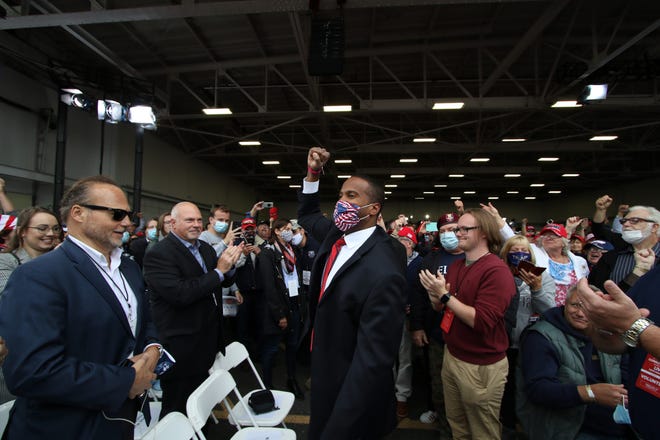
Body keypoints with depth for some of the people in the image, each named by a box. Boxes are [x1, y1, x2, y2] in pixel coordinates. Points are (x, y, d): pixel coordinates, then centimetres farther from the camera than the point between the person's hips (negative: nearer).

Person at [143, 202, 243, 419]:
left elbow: (224, 282, 13)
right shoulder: (158, 254, -17)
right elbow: (179, 294, -28)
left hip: (208, 339, 8)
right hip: (181, 346, -7)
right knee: (178, 411, 10)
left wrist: (228, 265, -9)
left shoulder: (205, 247, 8)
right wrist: (218, 271, -23)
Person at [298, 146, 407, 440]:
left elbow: (373, 362, -30)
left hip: (351, 391, -8)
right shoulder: (337, 234, -5)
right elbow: (307, 215, 18)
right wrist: (312, 173, 3)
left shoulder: (383, 272, -31)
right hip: (326, 371, 8)